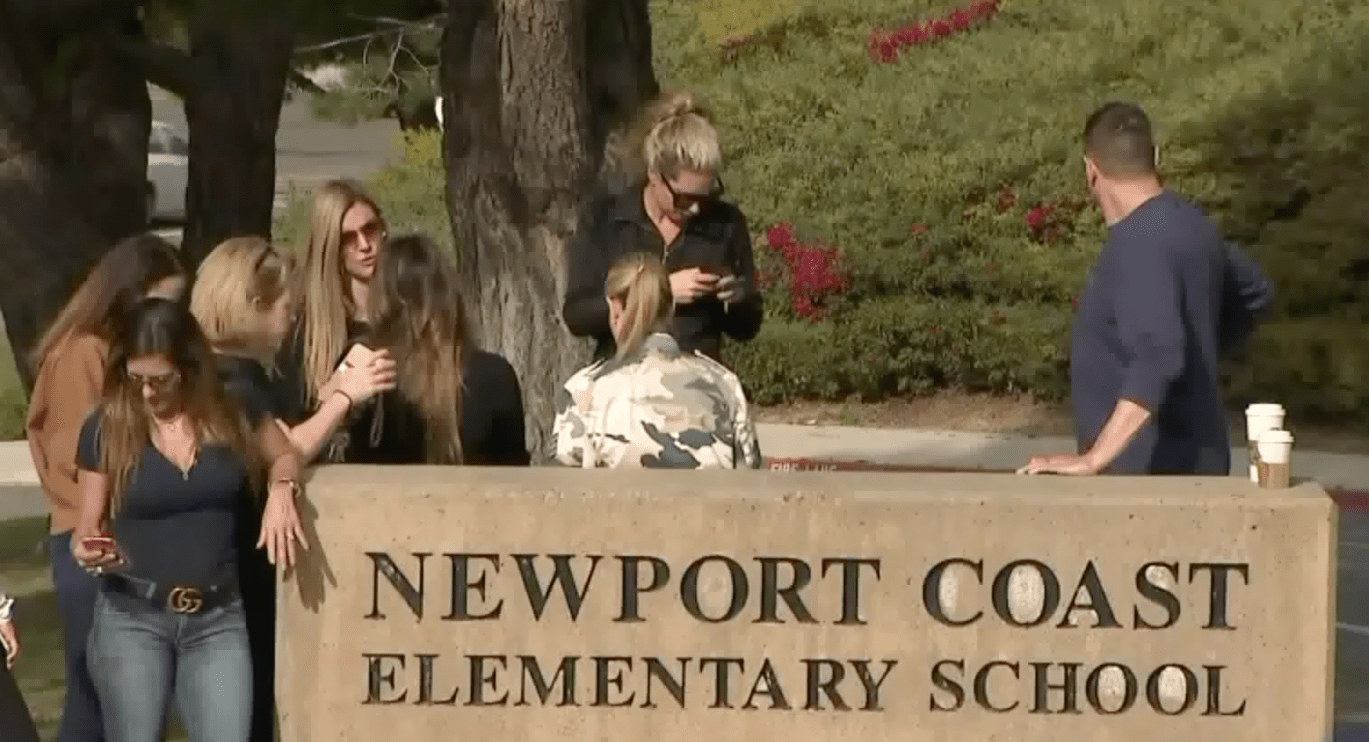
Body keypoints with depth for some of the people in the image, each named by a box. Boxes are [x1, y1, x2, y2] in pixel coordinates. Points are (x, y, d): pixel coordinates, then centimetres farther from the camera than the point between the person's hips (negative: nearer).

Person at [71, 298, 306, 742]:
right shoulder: (107, 428, -4)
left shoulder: (231, 410, -1)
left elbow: (285, 455, 17)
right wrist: (85, 548, -19)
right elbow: (89, 525, 4)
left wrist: (281, 489, -5)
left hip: (219, 618, 1)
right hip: (131, 617, -1)